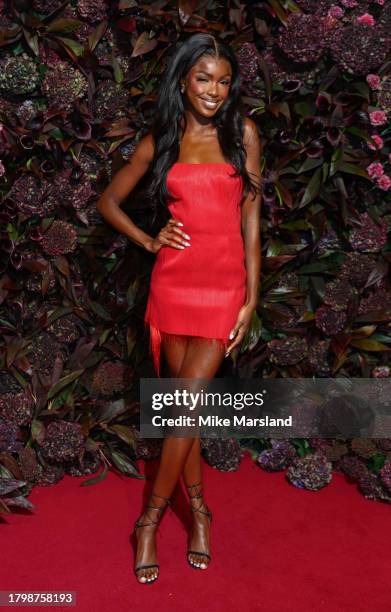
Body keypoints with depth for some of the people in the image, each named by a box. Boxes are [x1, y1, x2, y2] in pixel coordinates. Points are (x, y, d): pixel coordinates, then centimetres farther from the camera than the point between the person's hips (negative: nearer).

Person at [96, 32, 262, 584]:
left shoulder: (243, 133, 4)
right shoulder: (159, 141, 7)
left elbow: (251, 218, 2)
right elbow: (109, 201, 17)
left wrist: (251, 297, -3)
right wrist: (148, 241, 2)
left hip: (225, 282, -1)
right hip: (173, 281, 2)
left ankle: (150, 520, 12)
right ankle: (197, 509, 26)